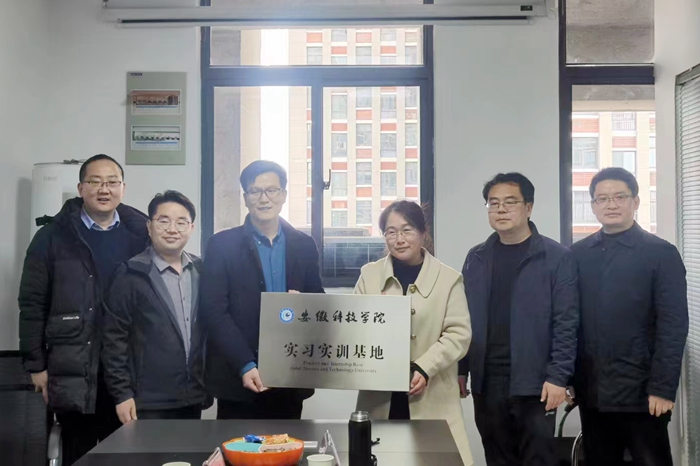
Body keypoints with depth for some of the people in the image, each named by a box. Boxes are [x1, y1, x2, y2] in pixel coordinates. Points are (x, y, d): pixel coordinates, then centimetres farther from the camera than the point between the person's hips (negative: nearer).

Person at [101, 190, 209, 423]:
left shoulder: (201, 272, 8)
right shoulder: (131, 275, -5)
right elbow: (114, 339, -6)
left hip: (192, 400, 4)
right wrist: (122, 393, -9)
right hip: (148, 403, -4)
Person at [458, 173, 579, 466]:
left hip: (535, 382, -4)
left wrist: (558, 376, -13)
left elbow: (566, 323, -7)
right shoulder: (476, 258, 10)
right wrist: (461, 370, 8)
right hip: (486, 382, 4)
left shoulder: (556, 257, -4)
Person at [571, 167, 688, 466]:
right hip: (590, 392, 3)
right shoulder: (577, 254, 7)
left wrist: (662, 388, -13)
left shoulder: (661, 254, -3)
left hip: (641, 392, -3)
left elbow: (673, 327, -8)